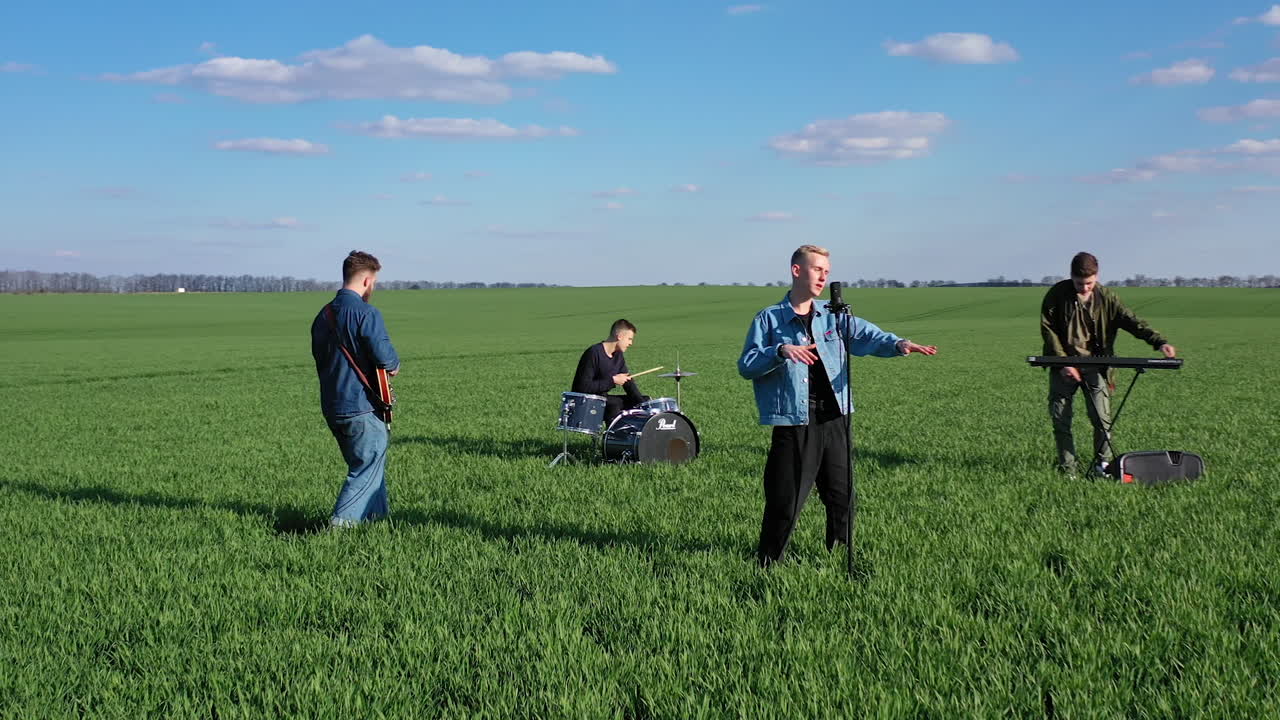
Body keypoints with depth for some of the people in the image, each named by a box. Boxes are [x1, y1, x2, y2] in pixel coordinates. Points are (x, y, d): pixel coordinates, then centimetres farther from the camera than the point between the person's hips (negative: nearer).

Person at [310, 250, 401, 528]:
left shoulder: (323, 315, 11)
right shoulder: (366, 313, -15)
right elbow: (384, 356, -23)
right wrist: (394, 365, -2)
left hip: (331, 407, 8)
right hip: (361, 407, -8)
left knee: (364, 463, 21)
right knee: (369, 466, 1)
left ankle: (377, 513, 30)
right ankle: (342, 520, -7)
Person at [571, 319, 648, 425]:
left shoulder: (618, 355, 5)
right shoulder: (593, 353, -22)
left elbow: (628, 382, 9)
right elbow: (584, 386, -26)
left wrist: (642, 404, -6)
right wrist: (612, 381, -23)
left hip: (603, 399, 9)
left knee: (645, 400, 7)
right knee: (614, 406, -37)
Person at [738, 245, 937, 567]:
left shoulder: (833, 318, 13)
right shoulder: (769, 319, 2)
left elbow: (867, 336, -3)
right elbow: (746, 366, -5)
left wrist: (897, 343, -23)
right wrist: (779, 352, -21)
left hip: (833, 419, 4)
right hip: (794, 422, -4)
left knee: (842, 497, 10)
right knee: (785, 500, -3)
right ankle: (768, 562, 14)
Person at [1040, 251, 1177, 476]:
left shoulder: (1106, 297, 0)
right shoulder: (1057, 295, -5)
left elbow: (1131, 321, -5)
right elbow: (1048, 329, -5)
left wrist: (1159, 341, -19)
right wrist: (1063, 362, -13)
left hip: (1095, 366, 1)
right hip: (1063, 366, -1)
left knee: (1102, 418, -6)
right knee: (1060, 419, 0)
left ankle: (1103, 465, 9)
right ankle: (1067, 469, 10)